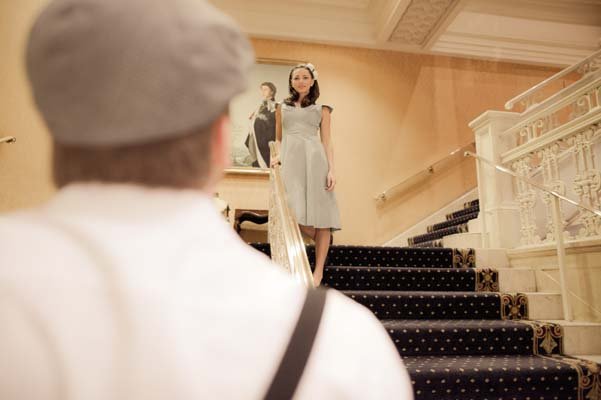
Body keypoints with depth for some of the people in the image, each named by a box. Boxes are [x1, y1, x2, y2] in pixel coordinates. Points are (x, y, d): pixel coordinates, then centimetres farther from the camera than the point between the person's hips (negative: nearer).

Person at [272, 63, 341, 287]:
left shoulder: (322, 109, 13)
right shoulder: (282, 108, 19)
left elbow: (327, 141, 7)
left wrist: (331, 170, -4)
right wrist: (277, 156, 2)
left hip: (315, 159, -1)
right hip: (290, 160, 2)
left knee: (318, 212, -5)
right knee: (293, 214, -11)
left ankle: (319, 270, 1)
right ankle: (322, 239, 18)